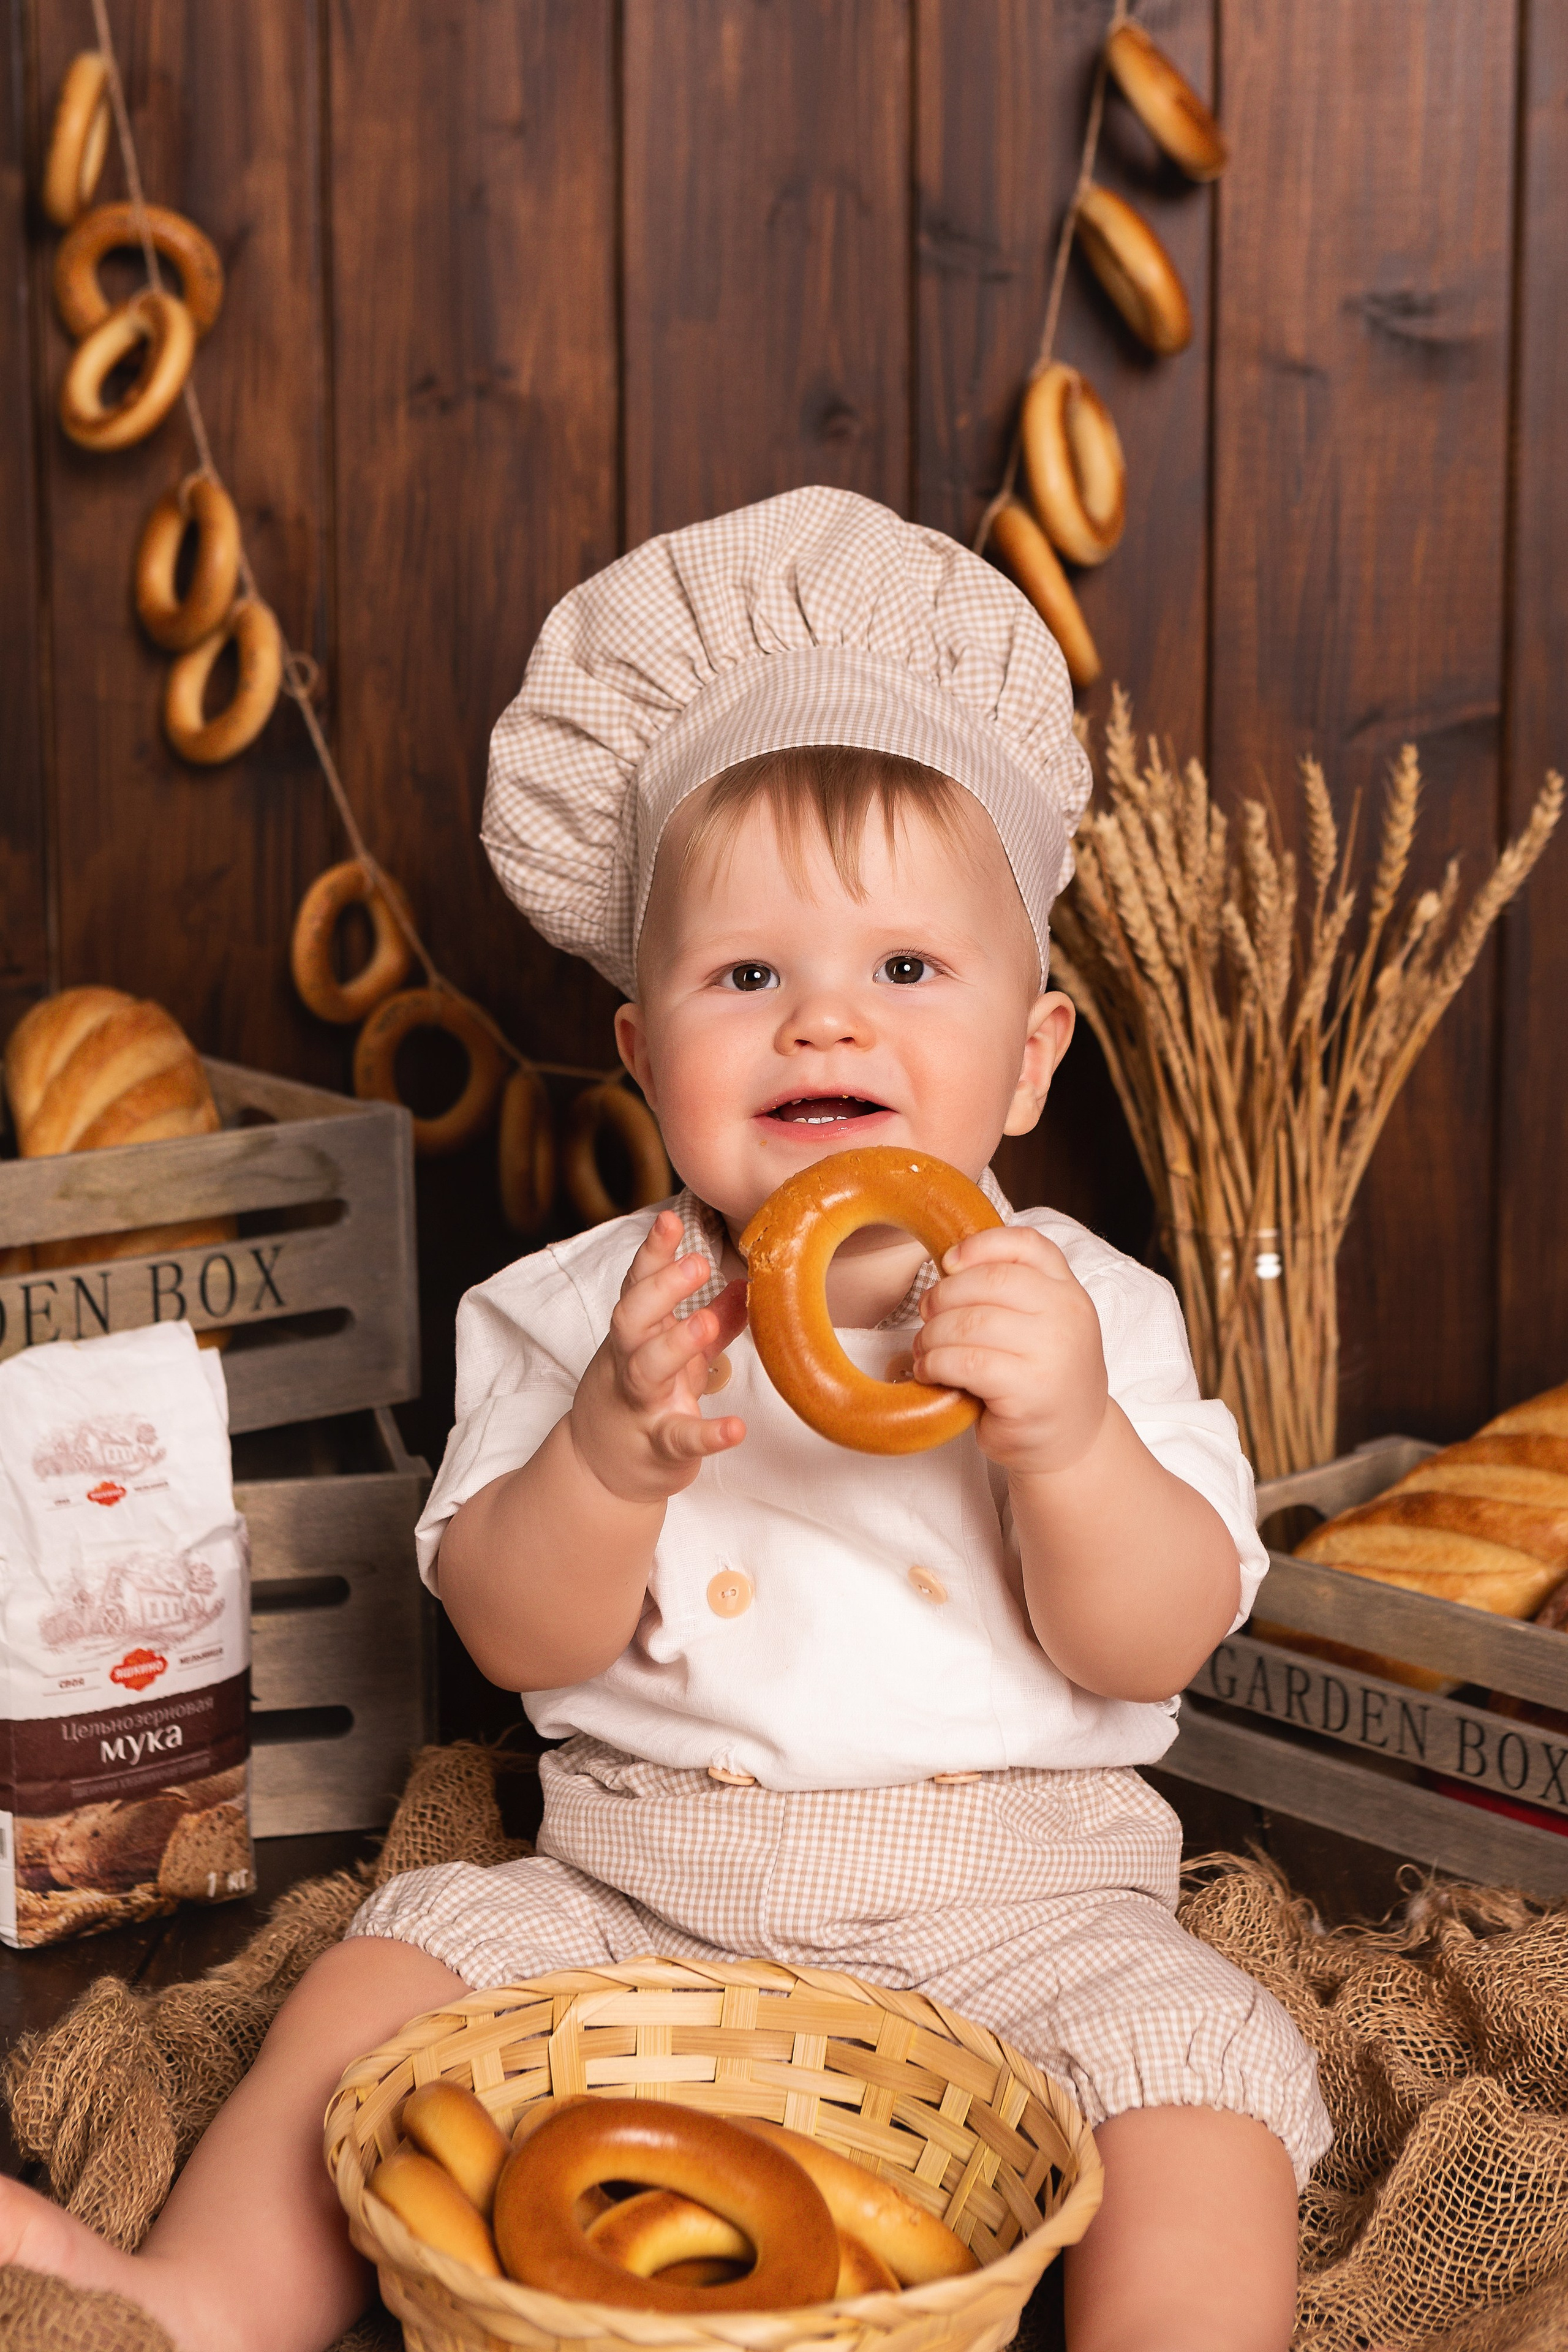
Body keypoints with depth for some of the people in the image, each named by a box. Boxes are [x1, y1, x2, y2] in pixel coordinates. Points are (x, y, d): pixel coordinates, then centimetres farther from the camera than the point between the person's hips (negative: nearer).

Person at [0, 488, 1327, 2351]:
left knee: (1197, 2060, -22)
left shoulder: (1080, 1308, -3)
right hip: (638, 1898, 2)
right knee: (404, 1968, -11)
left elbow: (1151, 1651, -10)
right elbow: (516, 1637, -6)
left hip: (1008, 1901, -1)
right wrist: (611, 1453, -27)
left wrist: (1067, 1439, -29)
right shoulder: (585, 1310, 0)